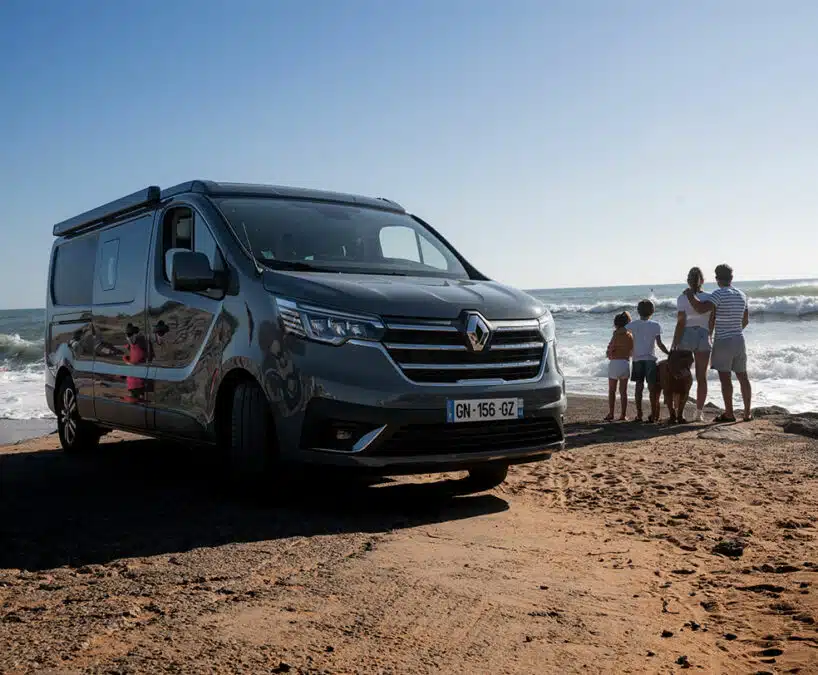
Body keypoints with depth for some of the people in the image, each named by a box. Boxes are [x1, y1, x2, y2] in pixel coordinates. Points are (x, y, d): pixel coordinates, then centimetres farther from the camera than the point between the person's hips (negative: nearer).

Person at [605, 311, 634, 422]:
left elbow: (611, 348, -12)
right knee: (623, 391, 10)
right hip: (626, 363, 5)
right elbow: (632, 352, 11)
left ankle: (611, 414, 3)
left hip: (615, 362, -4)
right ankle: (623, 415, 9)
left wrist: (609, 354, 9)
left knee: (612, 391, 5)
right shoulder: (630, 335, 5)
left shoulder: (617, 333, -10)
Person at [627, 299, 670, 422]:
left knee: (639, 386, 5)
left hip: (637, 359, 2)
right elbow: (659, 344, -4)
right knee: (652, 387, 1)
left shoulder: (632, 325, 1)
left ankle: (639, 415, 5)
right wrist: (669, 354, 7)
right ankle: (653, 415, 0)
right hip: (650, 359, -2)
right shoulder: (655, 325, -3)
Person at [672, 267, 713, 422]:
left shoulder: (682, 298, -8)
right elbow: (712, 322, 4)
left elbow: (681, 323, -12)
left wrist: (674, 343, -8)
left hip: (686, 336, -2)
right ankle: (699, 412, 11)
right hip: (704, 337, 2)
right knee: (702, 377, 10)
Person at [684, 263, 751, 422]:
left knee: (725, 378, -3)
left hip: (723, 341, -7)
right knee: (743, 377, 11)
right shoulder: (742, 295, 9)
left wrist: (690, 295, -10)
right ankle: (748, 412, 16)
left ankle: (729, 414, -1)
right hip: (739, 339, 7)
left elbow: (701, 308, -26)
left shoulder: (719, 294, -14)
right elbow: (746, 320, 18)